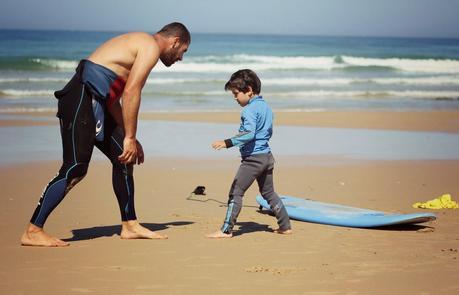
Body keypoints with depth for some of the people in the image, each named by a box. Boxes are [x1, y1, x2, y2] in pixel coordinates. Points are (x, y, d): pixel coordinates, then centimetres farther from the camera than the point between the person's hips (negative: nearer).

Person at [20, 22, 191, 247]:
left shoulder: (138, 44, 26)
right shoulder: (152, 46, -4)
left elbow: (114, 97, 23)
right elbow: (131, 92, -15)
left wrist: (129, 138, 20)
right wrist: (129, 137, -12)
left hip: (95, 102, 11)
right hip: (81, 99, -11)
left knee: (124, 159, 13)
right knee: (75, 169, -12)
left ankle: (130, 226, 20)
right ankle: (33, 231, -8)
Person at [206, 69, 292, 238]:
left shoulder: (250, 109, -15)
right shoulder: (265, 106, 14)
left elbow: (249, 134, -27)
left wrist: (228, 143, -32)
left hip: (253, 158, -9)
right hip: (267, 156, 9)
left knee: (236, 192, -5)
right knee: (269, 193, 19)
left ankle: (226, 230, -6)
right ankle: (285, 226, 22)